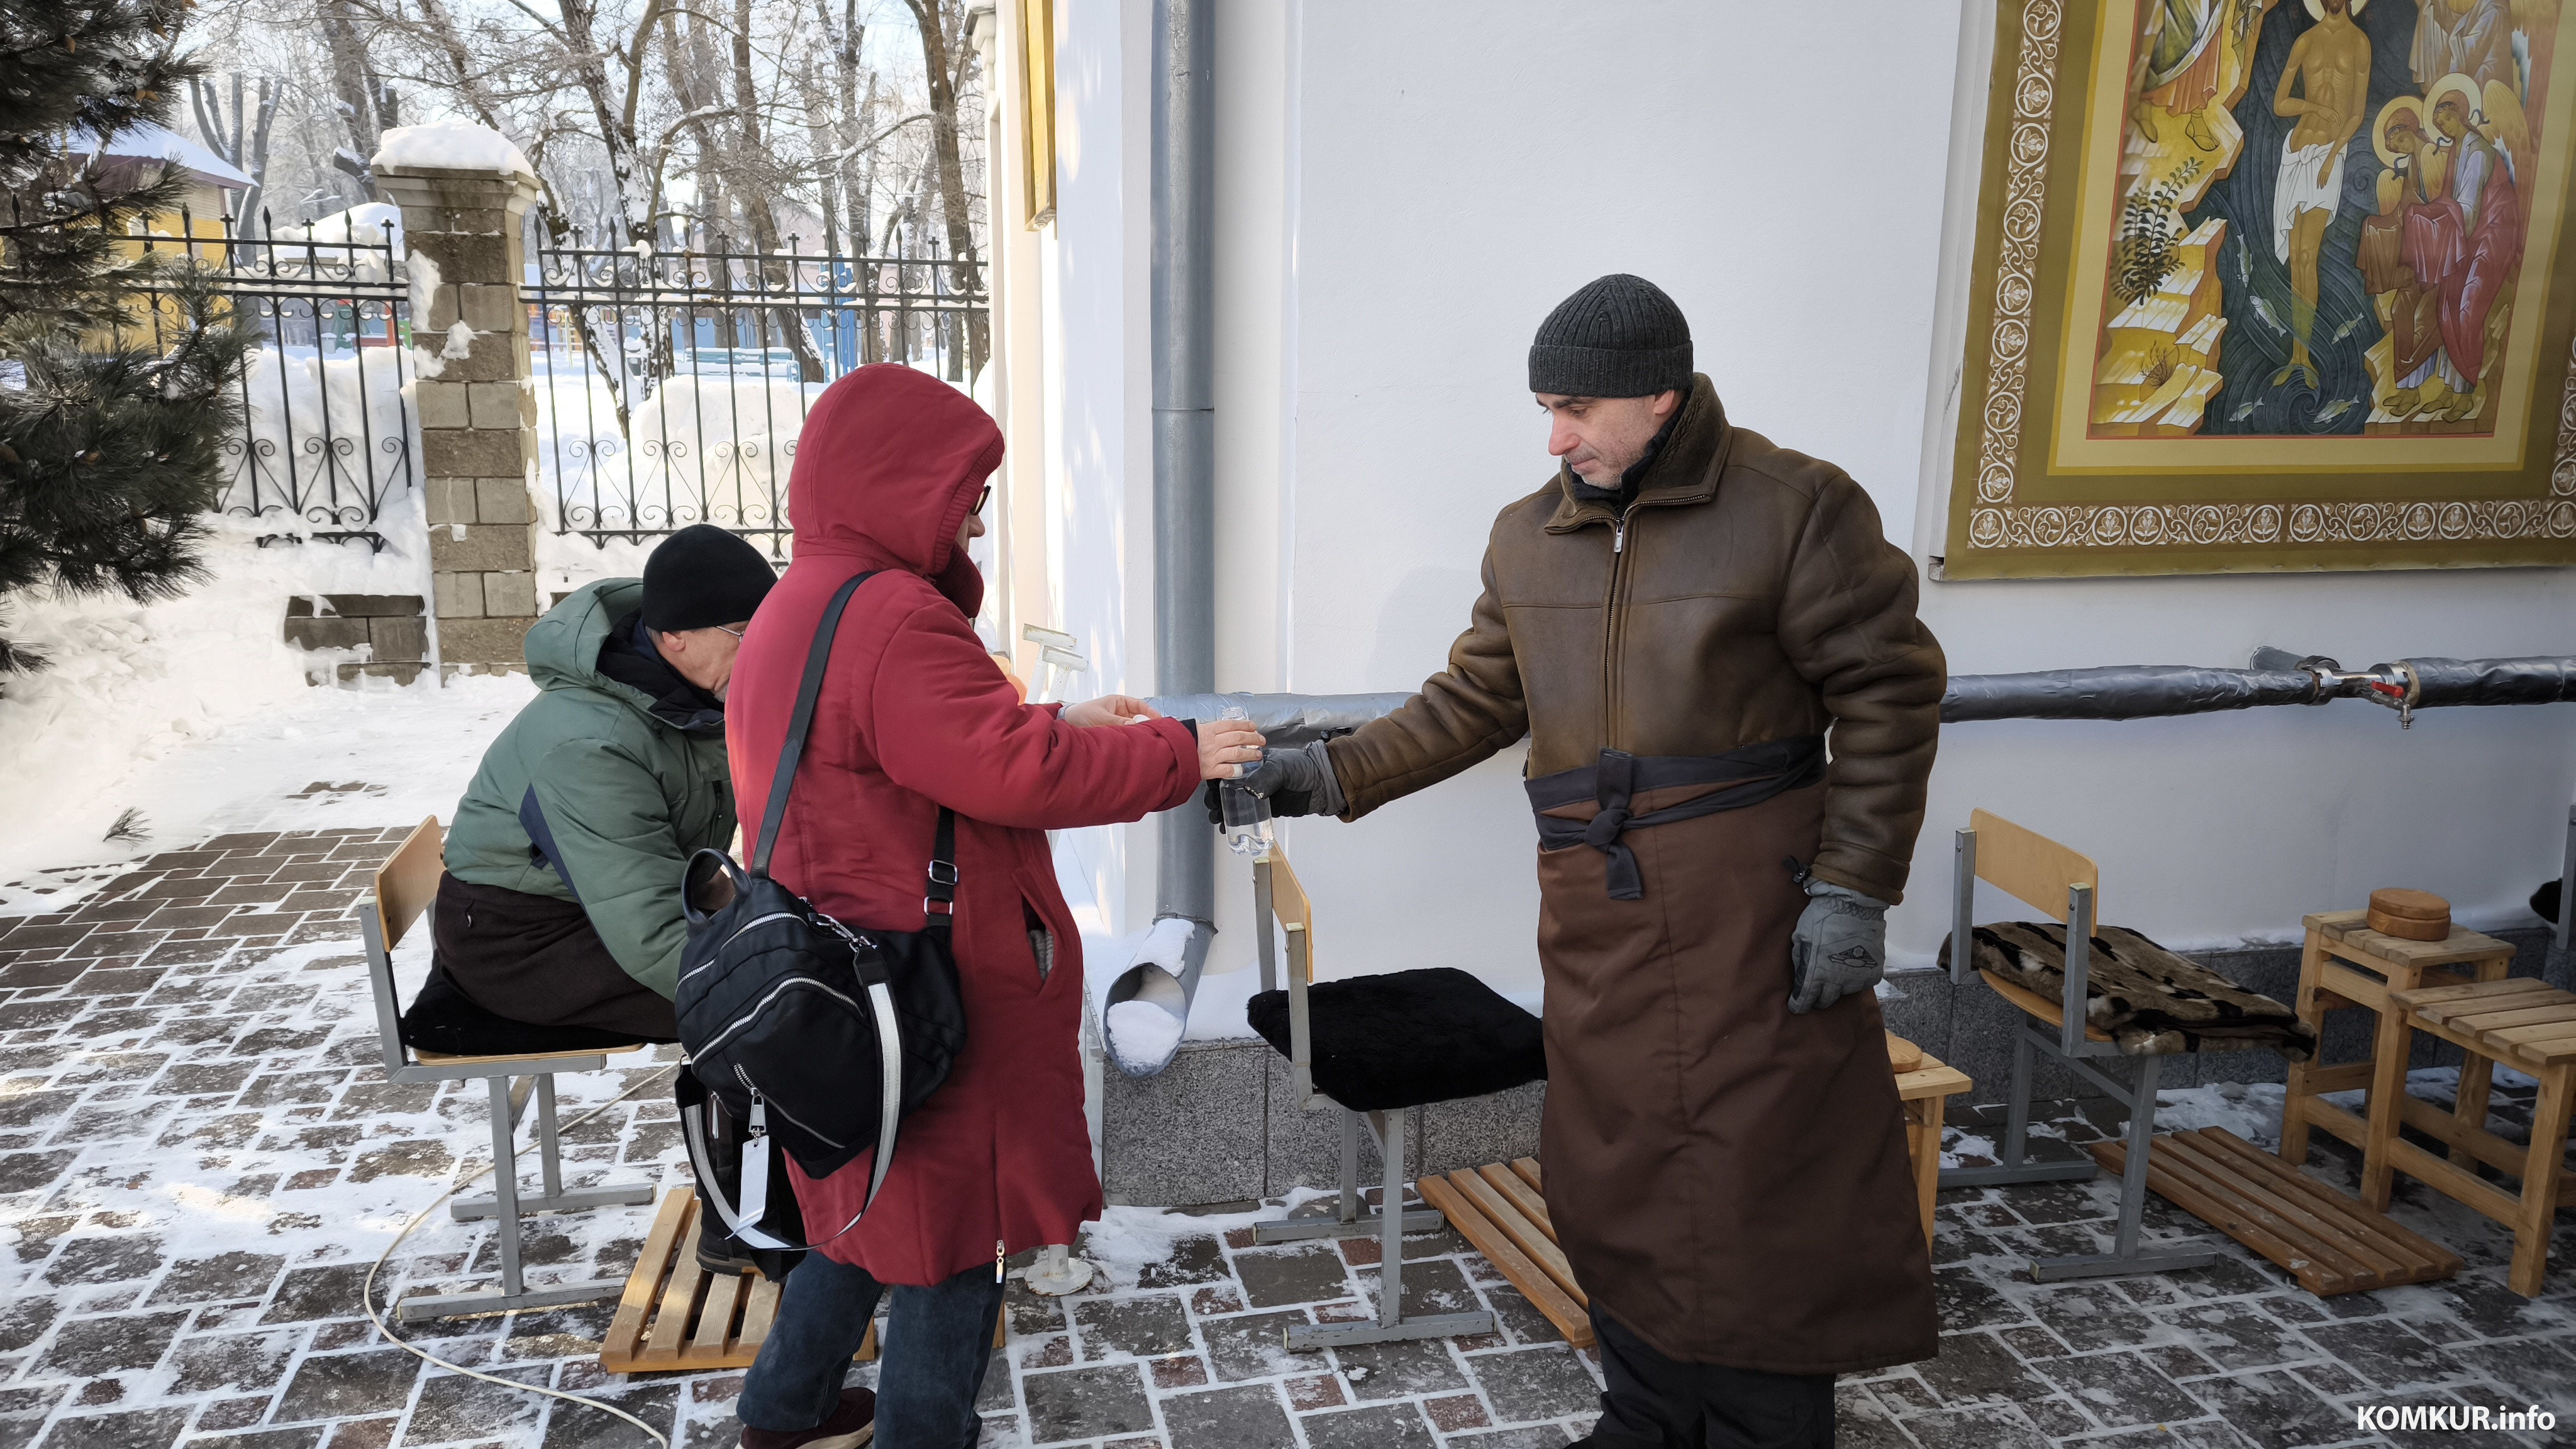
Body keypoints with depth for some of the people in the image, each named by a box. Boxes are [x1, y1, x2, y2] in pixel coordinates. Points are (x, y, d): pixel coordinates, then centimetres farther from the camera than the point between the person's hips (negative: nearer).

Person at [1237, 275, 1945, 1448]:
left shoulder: (1792, 506, -7)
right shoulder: (1528, 536, 9)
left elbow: (1886, 697, -5)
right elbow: (1472, 703, 13)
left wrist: (1852, 888, -10)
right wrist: (1336, 776, 3)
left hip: (1751, 911, -5)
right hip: (1595, 918, 5)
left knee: (1764, 1190, 2)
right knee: (1613, 1186, 13)